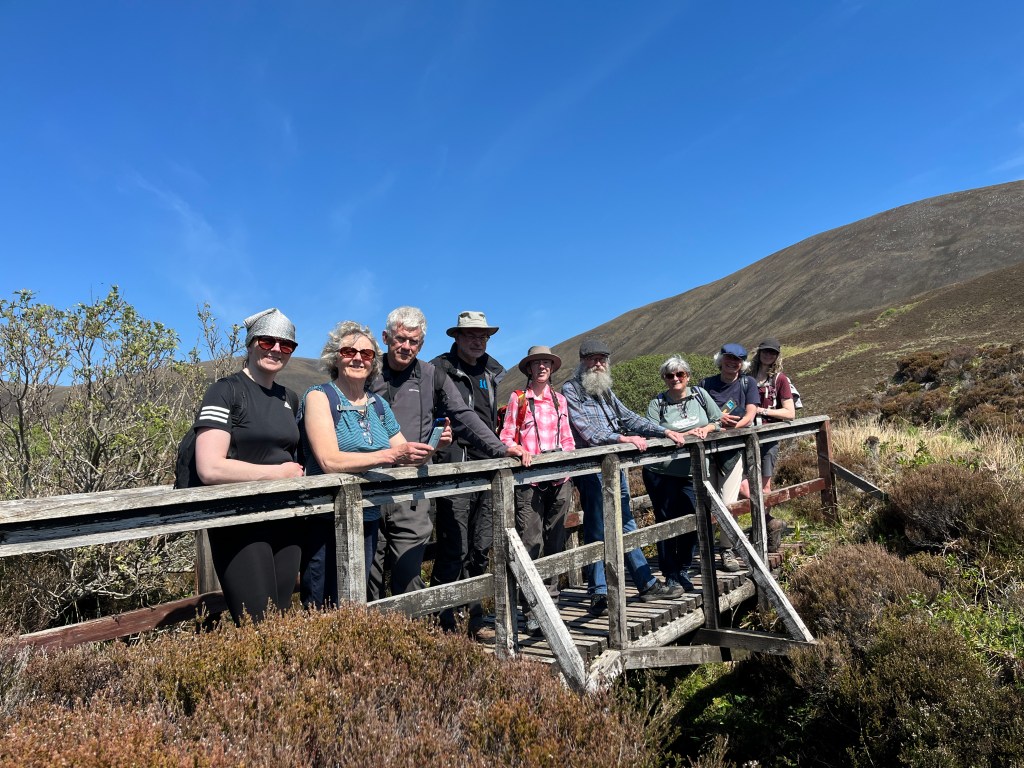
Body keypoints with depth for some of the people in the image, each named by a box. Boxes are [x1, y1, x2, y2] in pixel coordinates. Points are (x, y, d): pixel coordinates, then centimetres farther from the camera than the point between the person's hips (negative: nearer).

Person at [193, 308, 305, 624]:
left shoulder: (290, 399, 12)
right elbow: (209, 469, -20)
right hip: (240, 525, -6)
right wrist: (279, 472, -11)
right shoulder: (226, 390, -9)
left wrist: (297, 471, 5)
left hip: (286, 522, 7)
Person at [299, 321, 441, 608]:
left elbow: (404, 456, 11)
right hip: (328, 522, -5)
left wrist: (430, 446, -10)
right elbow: (329, 461, -20)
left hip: (368, 521, 6)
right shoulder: (319, 396, -7)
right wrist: (390, 455, -27)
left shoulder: (379, 404, 10)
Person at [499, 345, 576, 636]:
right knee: (530, 542, -6)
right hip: (528, 479, -4)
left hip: (559, 479, 4)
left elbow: (567, 438, 19)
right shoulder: (518, 399, 5)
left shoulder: (560, 400, 17)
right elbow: (506, 438, 3)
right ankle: (531, 609, -1)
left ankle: (551, 599, 20)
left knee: (555, 541, 8)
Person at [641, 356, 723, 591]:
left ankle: (683, 569, 25)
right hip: (661, 472, -3)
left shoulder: (699, 394, 7)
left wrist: (706, 429, -9)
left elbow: (719, 420, 12)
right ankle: (670, 574, 15)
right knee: (667, 521, 3)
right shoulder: (657, 403, -4)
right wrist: (686, 435, -17)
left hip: (690, 473, 3)